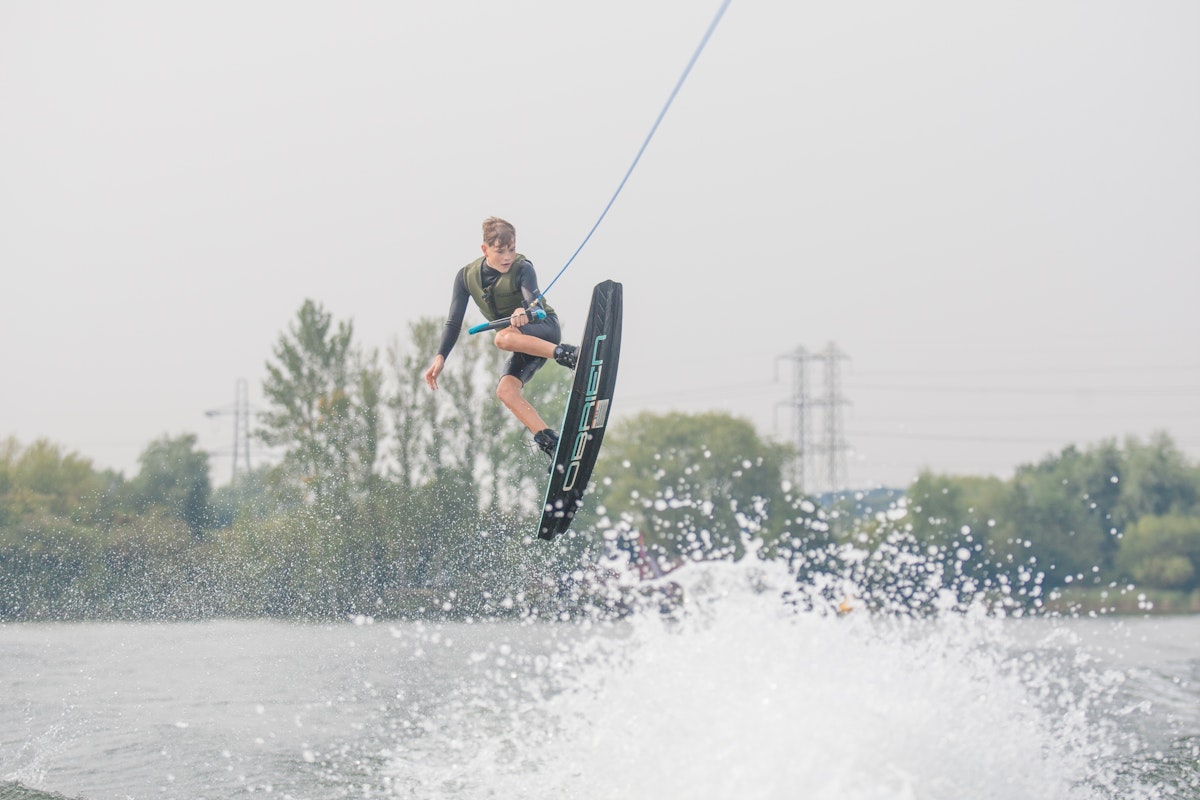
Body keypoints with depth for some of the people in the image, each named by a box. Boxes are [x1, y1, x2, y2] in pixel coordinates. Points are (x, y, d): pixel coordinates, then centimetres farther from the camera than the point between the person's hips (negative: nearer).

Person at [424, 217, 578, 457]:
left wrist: (525, 313, -60)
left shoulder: (522, 268, -19)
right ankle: (550, 444, -24)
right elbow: (454, 322, -4)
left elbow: (534, 301, -36)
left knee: (503, 338, -36)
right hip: (524, 346, 5)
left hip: (545, 327, -5)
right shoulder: (466, 277, -5)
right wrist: (440, 357, -18)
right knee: (506, 390, -22)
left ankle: (568, 355, -28)